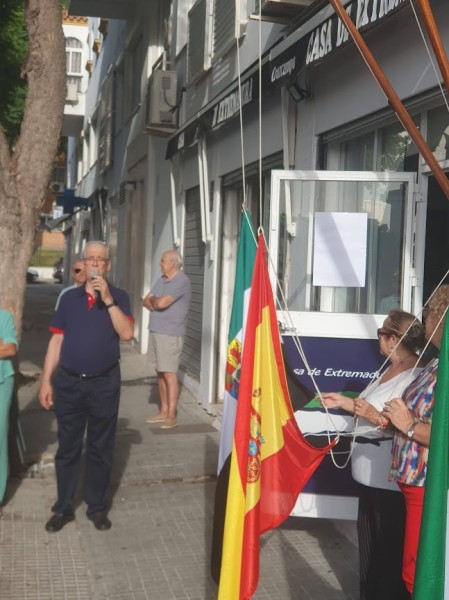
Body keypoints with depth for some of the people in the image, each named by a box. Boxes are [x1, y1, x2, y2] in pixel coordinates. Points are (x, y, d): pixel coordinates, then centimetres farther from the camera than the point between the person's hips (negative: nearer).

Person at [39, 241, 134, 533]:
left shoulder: (119, 296, -1)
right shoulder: (69, 297, 5)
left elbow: (127, 333, -16)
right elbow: (57, 340, 6)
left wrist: (108, 299, -22)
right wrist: (46, 381, 2)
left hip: (104, 383, -1)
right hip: (68, 382, 2)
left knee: (100, 449, 8)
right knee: (67, 448, 9)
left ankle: (97, 507, 21)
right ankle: (63, 508, 20)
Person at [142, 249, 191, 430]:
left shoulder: (181, 281, -13)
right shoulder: (161, 280, 15)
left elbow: (161, 303, -21)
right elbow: (146, 301, 12)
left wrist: (153, 300, 0)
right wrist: (154, 303, -8)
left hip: (170, 334, -8)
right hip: (156, 332, 8)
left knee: (169, 374, -8)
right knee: (160, 373, 12)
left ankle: (171, 416, -5)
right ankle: (163, 411, 20)